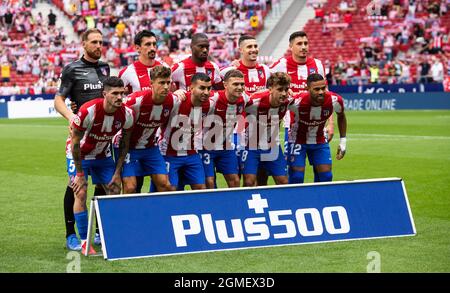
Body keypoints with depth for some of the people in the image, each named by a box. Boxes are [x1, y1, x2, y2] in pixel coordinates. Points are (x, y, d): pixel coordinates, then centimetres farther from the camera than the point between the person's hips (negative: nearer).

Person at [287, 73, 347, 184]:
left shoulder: (335, 100, -21)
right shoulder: (297, 102, -32)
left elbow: (341, 116, 2)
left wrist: (343, 140, 4)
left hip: (320, 141, 3)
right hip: (298, 141, -3)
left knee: (326, 176, 0)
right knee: (297, 177, -11)